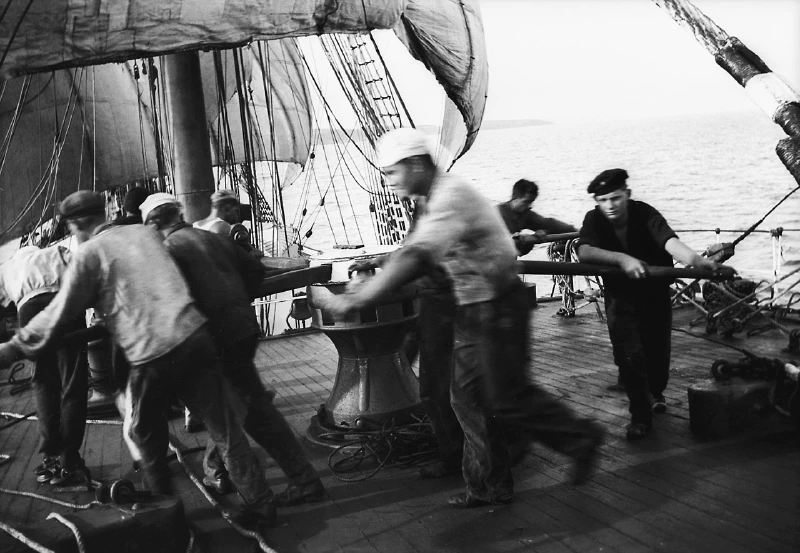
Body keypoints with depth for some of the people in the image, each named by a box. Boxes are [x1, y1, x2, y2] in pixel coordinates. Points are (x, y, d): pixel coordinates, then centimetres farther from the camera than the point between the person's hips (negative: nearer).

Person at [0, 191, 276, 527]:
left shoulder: (89, 253, 1)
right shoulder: (145, 232, 19)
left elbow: (59, 315, 1)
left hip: (152, 351, -5)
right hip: (194, 333, 5)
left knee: (147, 431, 20)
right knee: (222, 424, 8)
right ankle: (259, 503, 9)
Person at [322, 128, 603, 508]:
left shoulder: (452, 196, -23)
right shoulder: (438, 197, 9)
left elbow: (414, 256, -33)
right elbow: (420, 256, 15)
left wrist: (358, 299, -33)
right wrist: (367, 284, 8)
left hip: (497, 307, -10)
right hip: (471, 309, 10)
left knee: (507, 397, -1)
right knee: (467, 397, 10)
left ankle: (580, 438, 21)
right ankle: (489, 486, 21)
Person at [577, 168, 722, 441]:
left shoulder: (645, 214, -24)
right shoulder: (594, 219, -18)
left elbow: (670, 242, -41)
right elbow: (584, 252, -35)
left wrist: (695, 260, -61)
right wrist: (621, 258, -50)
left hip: (656, 293, 0)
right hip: (620, 296, 0)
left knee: (658, 349, 11)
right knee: (630, 355, -13)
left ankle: (656, 393, 43)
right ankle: (640, 416, 1)